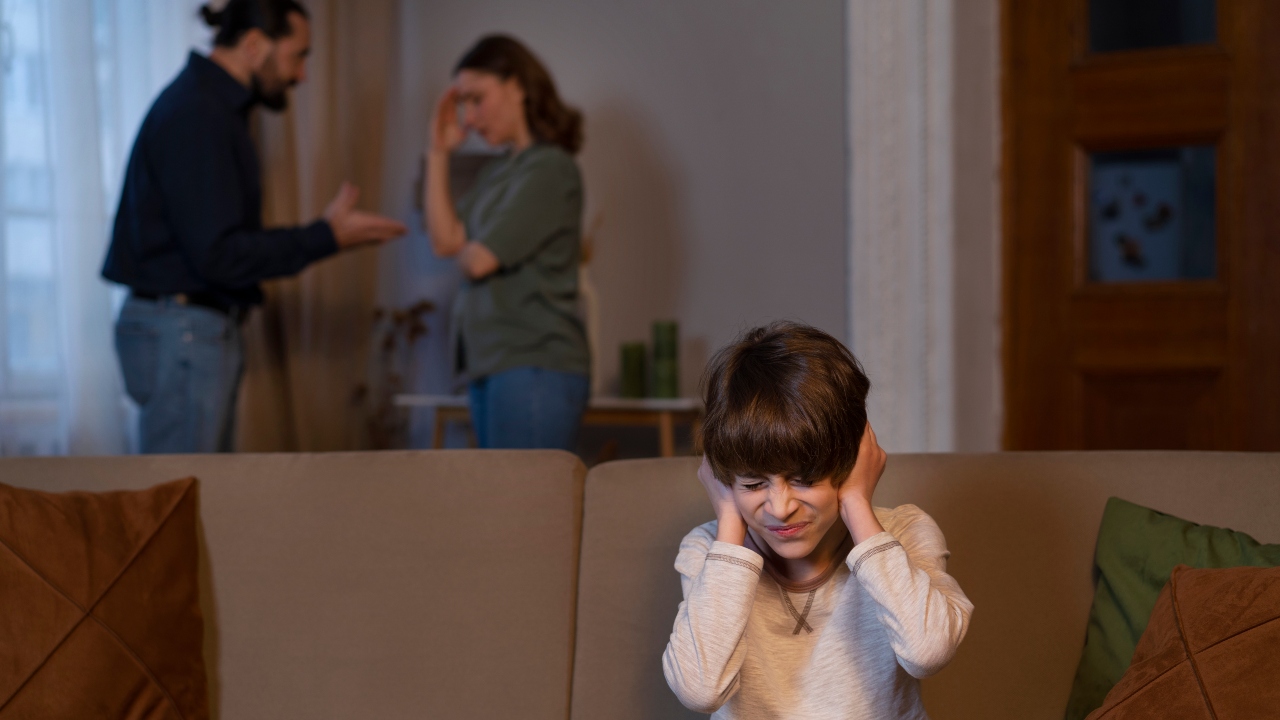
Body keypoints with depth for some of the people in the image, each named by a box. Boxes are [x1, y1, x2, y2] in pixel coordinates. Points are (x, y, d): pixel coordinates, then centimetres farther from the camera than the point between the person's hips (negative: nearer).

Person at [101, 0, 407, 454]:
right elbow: (218, 254, -21)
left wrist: (329, 232, 13)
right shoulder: (196, 116, -17)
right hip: (181, 330, -10)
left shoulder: (209, 107, 16)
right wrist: (326, 237, -14)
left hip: (201, 329, 10)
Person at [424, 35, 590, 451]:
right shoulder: (497, 171, 16)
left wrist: (463, 249, 11)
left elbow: (479, 260, -12)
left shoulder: (550, 169, -10)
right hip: (490, 364, 8)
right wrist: (439, 154, 10)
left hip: (535, 367, -8)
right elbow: (443, 239, 8)